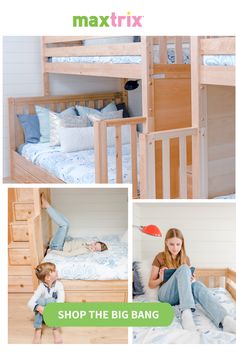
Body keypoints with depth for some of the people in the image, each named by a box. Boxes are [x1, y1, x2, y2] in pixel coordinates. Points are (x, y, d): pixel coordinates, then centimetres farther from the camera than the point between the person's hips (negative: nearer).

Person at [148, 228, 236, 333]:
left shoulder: (185, 259, 16)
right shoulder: (160, 257, 5)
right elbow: (151, 284, 7)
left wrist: (192, 279, -4)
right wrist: (161, 279, -16)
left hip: (182, 295, 3)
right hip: (167, 294, -3)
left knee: (197, 285, -35)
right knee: (183, 268, -30)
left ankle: (225, 320, -65)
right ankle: (186, 312, -52)